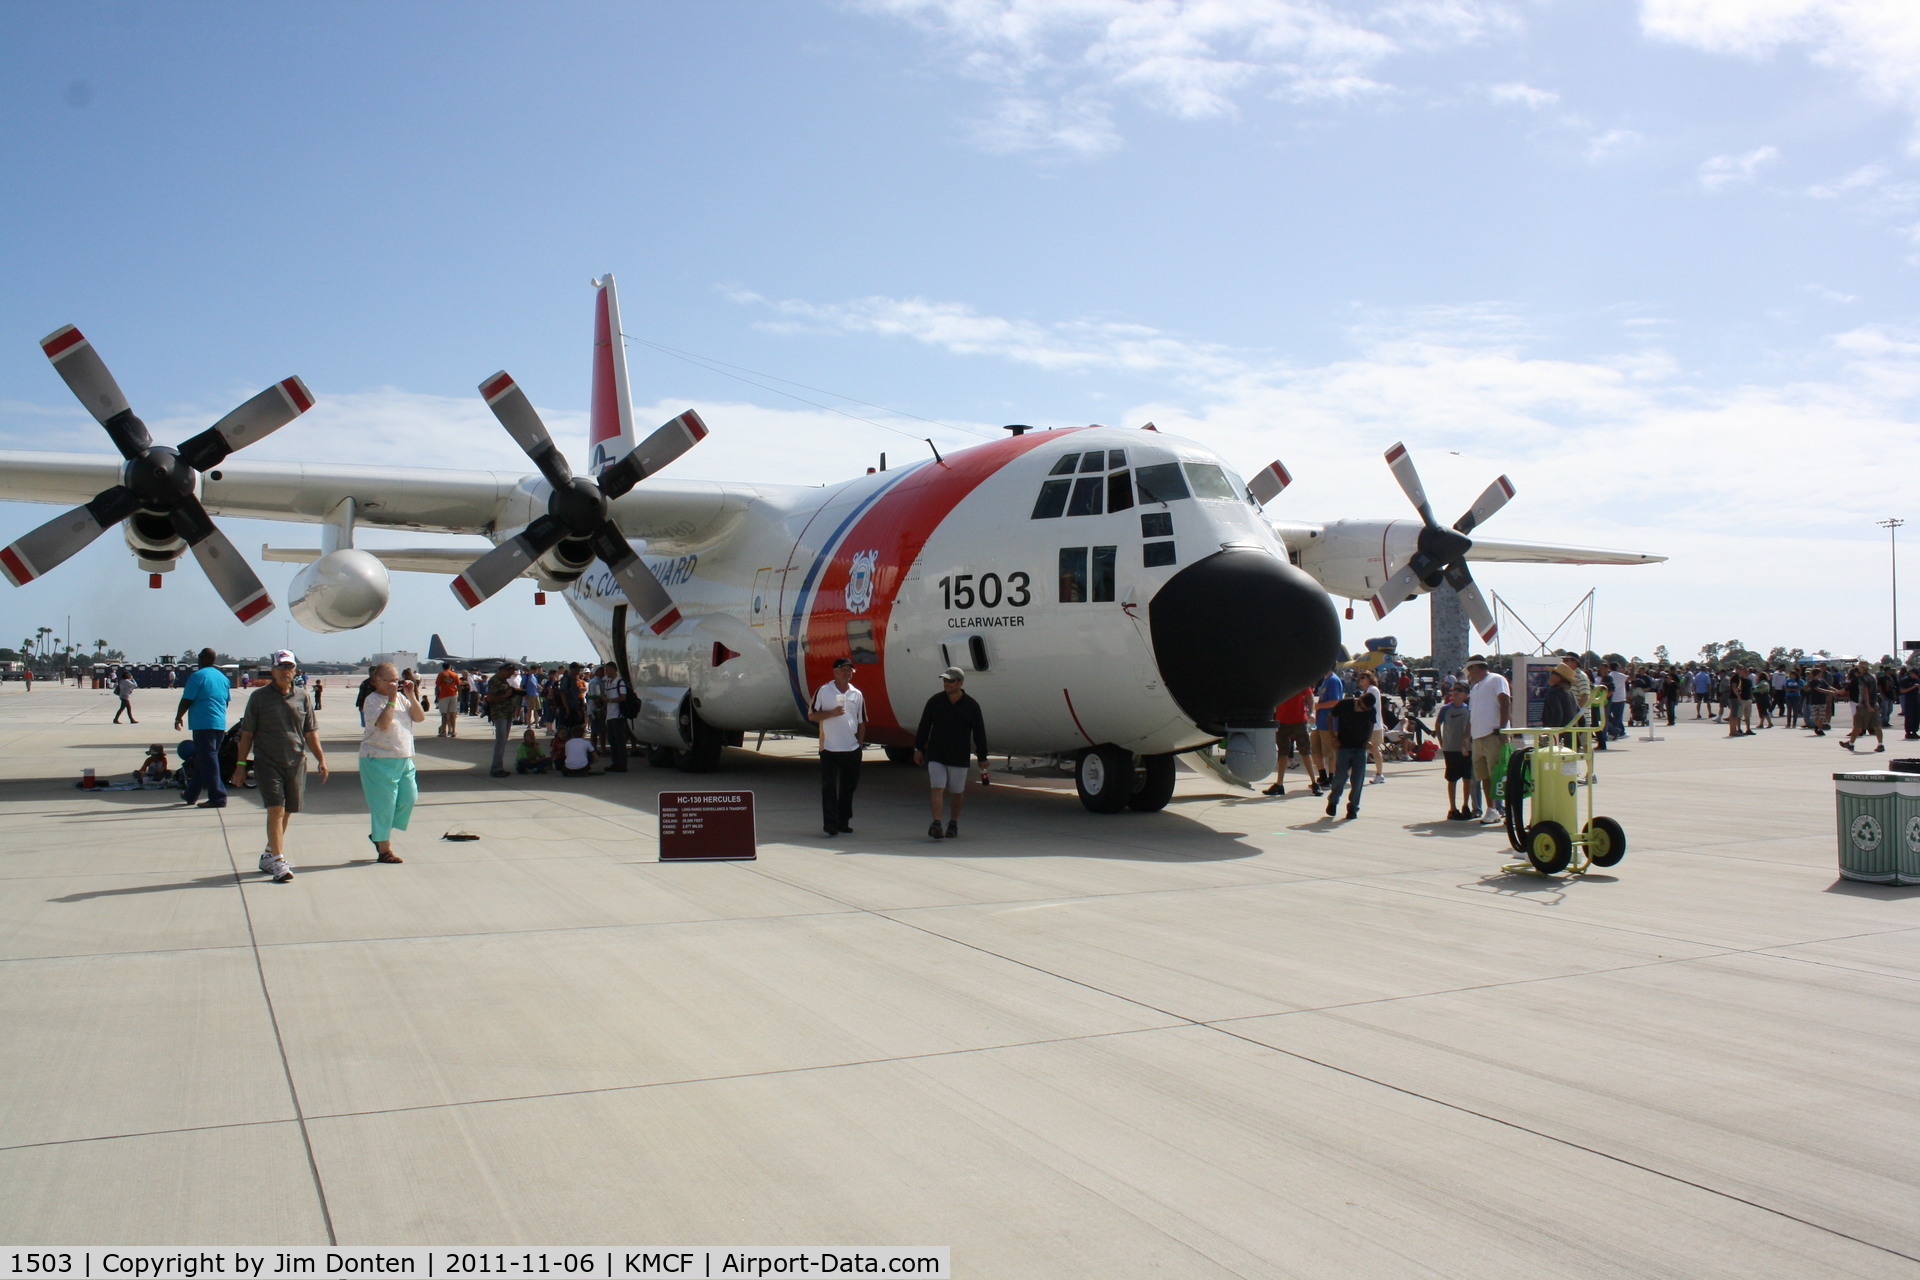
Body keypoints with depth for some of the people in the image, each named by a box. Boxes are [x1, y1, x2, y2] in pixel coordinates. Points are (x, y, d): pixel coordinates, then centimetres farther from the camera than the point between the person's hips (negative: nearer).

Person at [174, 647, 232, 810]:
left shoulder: (198, 676, -9)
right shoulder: (223, 677, 14)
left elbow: (186, 700, -11)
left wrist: (178, 718, 3)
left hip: (203, 725, -8)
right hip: (220, 725, 8)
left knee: (207, 761, -6)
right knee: (202, 761, 16)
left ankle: (218, 798, -9)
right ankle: (190, 795, 27)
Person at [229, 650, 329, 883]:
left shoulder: (302, 697, 8)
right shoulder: (259, 697, 0)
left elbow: (310, 733, 11)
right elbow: (247, 733, 4)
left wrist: (321, 759, 3)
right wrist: (241, 764, 1)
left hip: (296, 763, 4)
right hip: (267, 761, -3)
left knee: (286, 813, 10)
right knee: (276, 810, -13)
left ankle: (269, 855, 27)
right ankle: (278, 862, -14)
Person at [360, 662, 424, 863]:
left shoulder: (401, 698, 11)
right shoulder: (373, 700, -10)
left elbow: (420, 718, 5)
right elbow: (383, 723, -25)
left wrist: (411, 697, -5)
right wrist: (392, 699, -22)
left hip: (404, 759, 7)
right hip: (379, 760, -7)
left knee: (409, 797, 6)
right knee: (384, 804, -2)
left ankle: (379, 834, 25)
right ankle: (384, 850, 8)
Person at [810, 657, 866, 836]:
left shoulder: (857, 694, 10)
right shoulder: (823, 691, 0)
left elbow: (862, 722, 15)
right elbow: (811, 716, 0)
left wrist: (860, 742, 7)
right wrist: (831, 713, -14)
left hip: (852, 749, 4)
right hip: (829, 748, -4)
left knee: (849, 787, 9)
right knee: (829, 787, -5)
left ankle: (843, 822, 19)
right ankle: (830, 823, -4)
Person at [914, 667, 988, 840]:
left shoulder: (971, 705, -2)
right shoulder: (934, 701, 0)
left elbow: (979, 733, 3)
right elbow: (924, 726, 7)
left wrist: (982, 758, 4)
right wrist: (918, 749, 7)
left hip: (959, 757, 0)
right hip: (935, 754, 0)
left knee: (957, 792, 10)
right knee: (937, 788, -11)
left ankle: (953, 824, 25)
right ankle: (936, 824, -15)